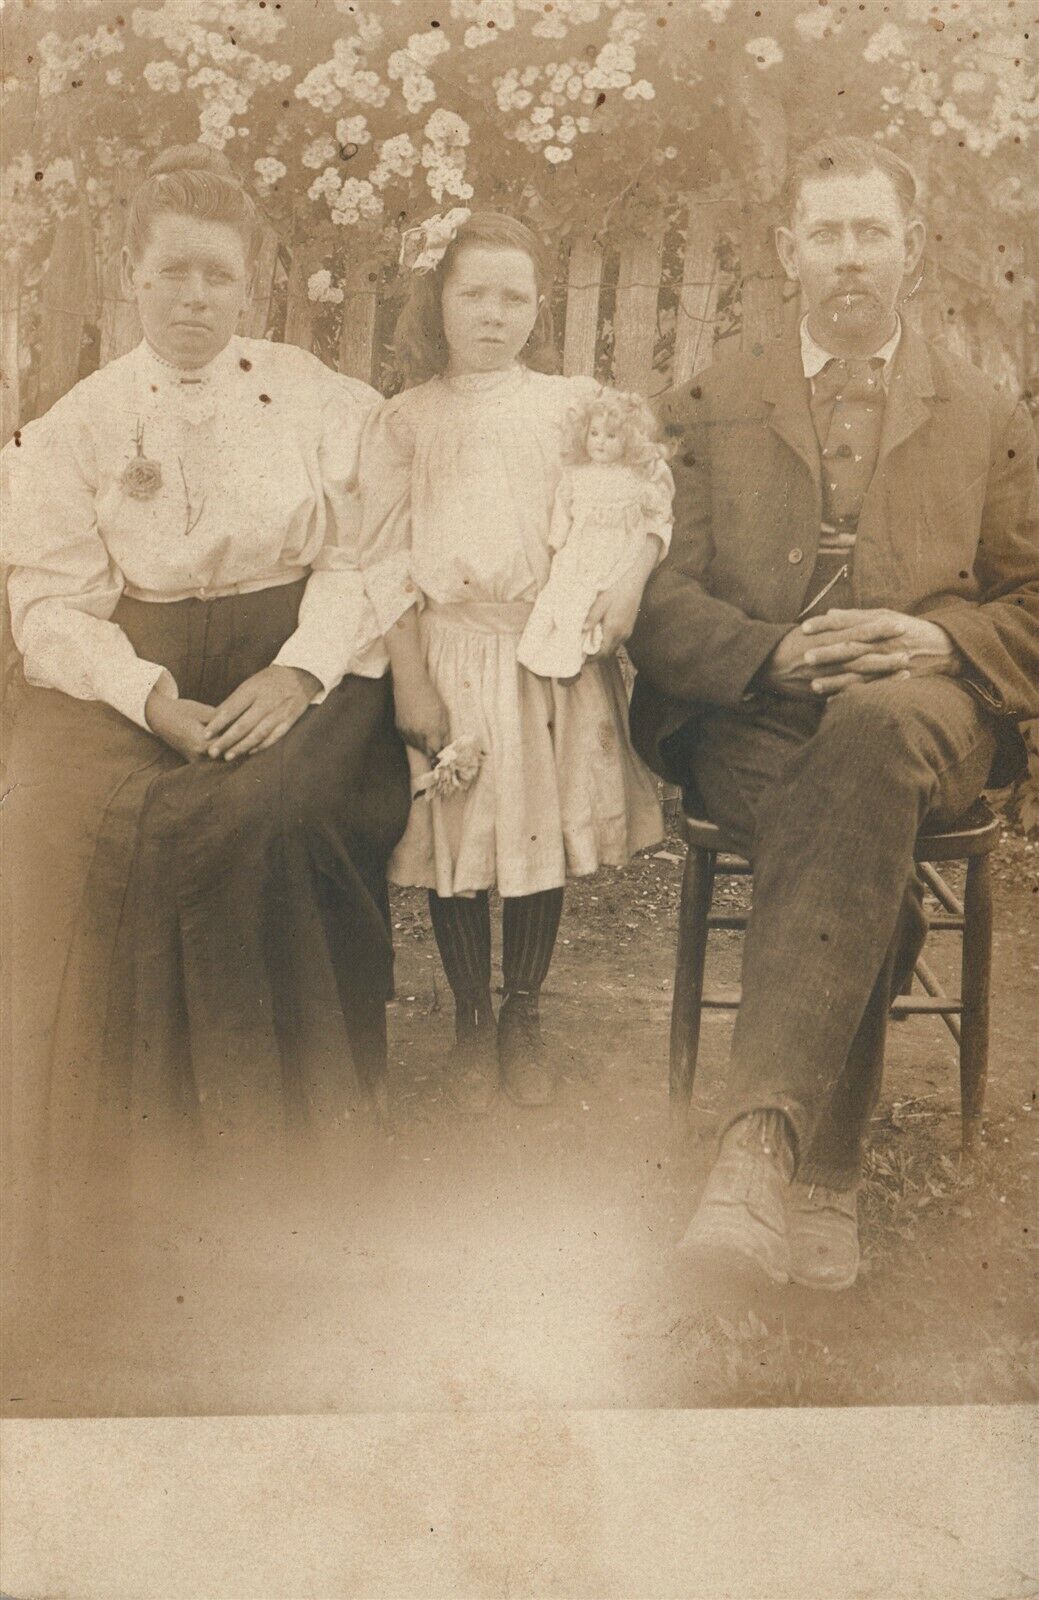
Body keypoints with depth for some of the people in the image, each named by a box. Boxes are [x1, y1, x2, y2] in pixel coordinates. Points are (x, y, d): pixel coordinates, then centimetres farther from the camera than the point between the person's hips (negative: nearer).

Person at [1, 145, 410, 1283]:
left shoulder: (316, 399, 10)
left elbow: (364, 555, 2)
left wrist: (301, 668, -16)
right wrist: (155, 698, -16)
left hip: (298, 662, -1)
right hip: (133, 673, 1)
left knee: (275, 819, -32)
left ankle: (281, 1169, -16)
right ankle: (98, 1200, -13)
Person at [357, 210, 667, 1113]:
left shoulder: (575, 403, 8)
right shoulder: (405, 421, 5)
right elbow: (386, 559, 1)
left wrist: (631, 575, -16)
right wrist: (409, 679, -6)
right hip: (453, 653, -1)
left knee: (545, 830, 8)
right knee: (456, 833, 5)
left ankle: (525, 1016, 27)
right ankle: (472, 1022, 25)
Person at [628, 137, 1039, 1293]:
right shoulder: (708, 408, 17)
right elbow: (660, 599, 7)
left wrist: (941, 640, -9)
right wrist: (774, 653, -13)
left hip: (922, 718, 0)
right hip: (751, 727, 1)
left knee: (875, 722, -39)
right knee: (860, 862, -35)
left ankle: (761, 1142, -46)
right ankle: (822, 1178, -32)